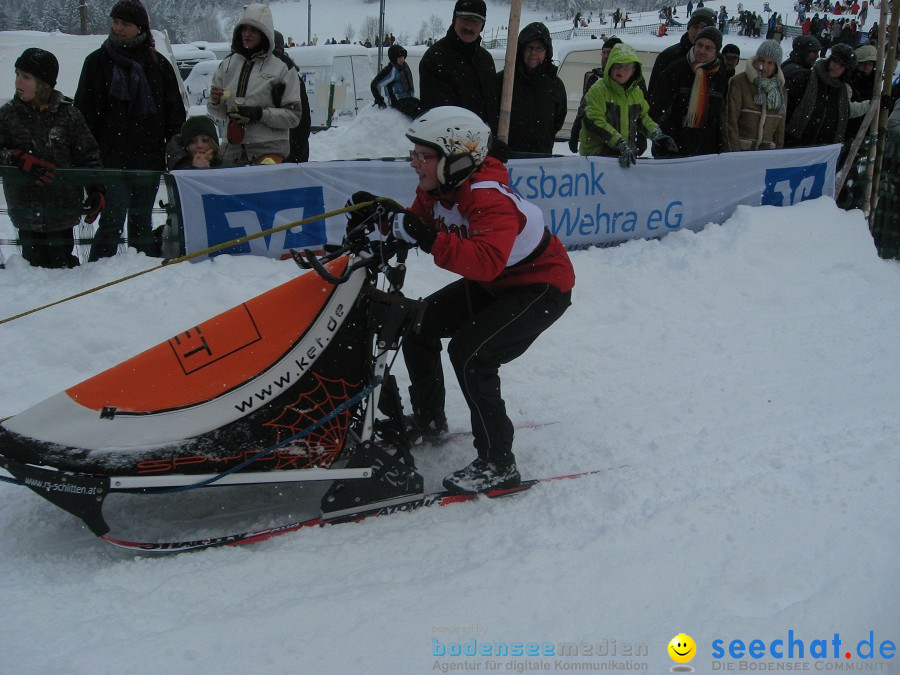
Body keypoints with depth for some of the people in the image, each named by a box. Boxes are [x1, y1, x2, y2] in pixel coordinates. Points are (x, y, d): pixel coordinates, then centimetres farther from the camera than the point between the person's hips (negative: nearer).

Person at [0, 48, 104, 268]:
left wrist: (96, 190, -4)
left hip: (63, 207, -1)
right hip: (26, 208, 1)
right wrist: (20, 160, -19)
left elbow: (88, 154, 4)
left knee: (62, 262, 4)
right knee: (35, 260, 4)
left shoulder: (67, 114, 0)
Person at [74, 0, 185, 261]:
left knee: (142, 220, 12)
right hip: (112, 158, -2)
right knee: (113, 219, -8)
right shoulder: (98, 61, 5)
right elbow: (84, 112, 3)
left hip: (150, 157, 2)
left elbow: (175, 112, 11)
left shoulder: (158, 64, 10)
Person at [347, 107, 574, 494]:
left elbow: (486, 261, -47)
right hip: (491, 284, 10)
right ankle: (428, 420, 27)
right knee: (418, 323, 7)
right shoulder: (437, 187, -7)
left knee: (470, 353, -25)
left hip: (542, 286, -9)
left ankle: (499, 465, -15)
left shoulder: (489, 198, -33)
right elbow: (417, 224, 5)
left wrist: (428, 239, -54)